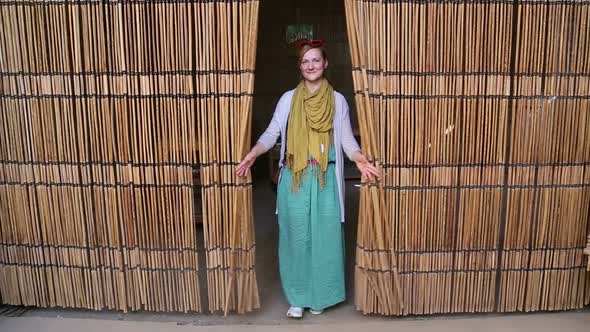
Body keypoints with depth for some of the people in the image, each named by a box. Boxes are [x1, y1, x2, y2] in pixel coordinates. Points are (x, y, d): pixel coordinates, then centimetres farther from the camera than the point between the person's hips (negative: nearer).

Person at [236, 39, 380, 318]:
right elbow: (272, 133, -1)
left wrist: (360, 159, -20)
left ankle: (319, 296, 25)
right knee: (296, 236, 6)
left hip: (325, 179, 0)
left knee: (324, 235, 6)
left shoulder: (338, 100, 4)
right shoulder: (288, 99, 5)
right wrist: (252, 155, -18)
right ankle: (297, 297, 22)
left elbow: (346, 138, -1)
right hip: (294, 178, 0)